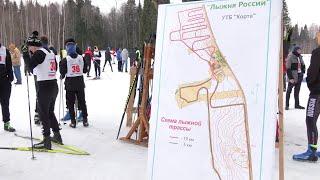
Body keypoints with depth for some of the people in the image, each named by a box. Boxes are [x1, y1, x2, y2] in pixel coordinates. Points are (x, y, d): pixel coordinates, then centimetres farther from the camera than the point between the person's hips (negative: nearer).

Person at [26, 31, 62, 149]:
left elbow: (30, 66, -21)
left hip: (44, 87, -8)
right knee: (50, 111, 20)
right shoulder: (50, 52, 11)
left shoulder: (39, 53, -13)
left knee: (43, 113, 1)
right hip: (54, 85, 8)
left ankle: (47, 141, 5)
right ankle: (57, 136, 28)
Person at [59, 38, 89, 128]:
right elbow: (85, 70, 4)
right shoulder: (81, 58, -3)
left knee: (70, 103, 7)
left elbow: (63, 72, -9)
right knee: (82, 102, 13)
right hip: (80, 83, 3)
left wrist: (62, 77, 11)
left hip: (70, 84, -3)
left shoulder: (65, 60, -12)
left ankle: (73, 121, 8)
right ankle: (85, 120, 16)